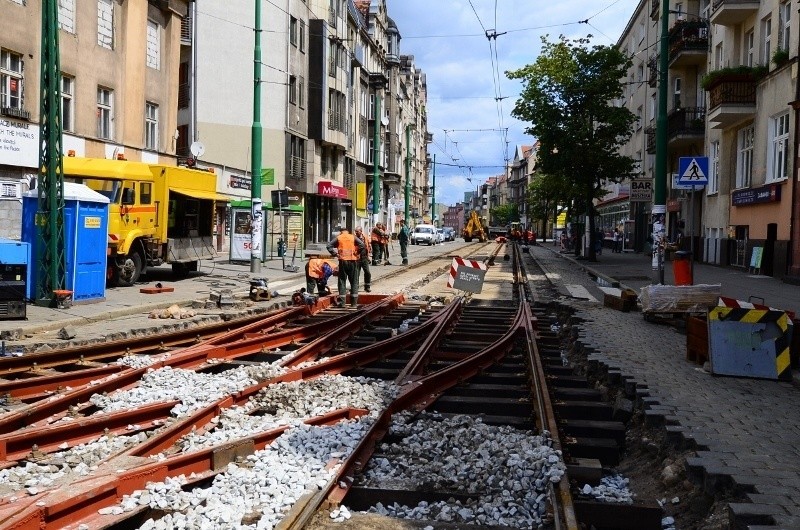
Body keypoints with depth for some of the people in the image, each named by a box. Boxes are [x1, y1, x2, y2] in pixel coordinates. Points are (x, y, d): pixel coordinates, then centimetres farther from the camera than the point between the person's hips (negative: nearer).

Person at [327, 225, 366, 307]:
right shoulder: (353, 237, 6)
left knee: (342, 281, 6)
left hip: (342, 261, 0)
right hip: (352, 261, 0)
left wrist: (335, 254, 0)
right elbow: (362, 245, -7)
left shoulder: (338, 238, 6)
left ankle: (342, 302, 3)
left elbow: (329, 245, -4)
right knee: (354, 281, 8)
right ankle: (354, 302, 7)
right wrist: (356, 253, 0)